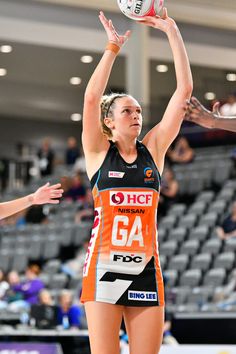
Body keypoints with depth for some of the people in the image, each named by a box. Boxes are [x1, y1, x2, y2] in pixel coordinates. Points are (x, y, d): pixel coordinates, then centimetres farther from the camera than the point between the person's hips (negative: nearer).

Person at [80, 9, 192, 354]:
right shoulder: (98, 151, 4)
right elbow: (91, 97, -12)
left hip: (146, 269, 3)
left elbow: (184, 89, 4)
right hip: (104, 266, -3)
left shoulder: (153, 149, 9)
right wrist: (113, 47, -11)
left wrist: (172, 30, 0)